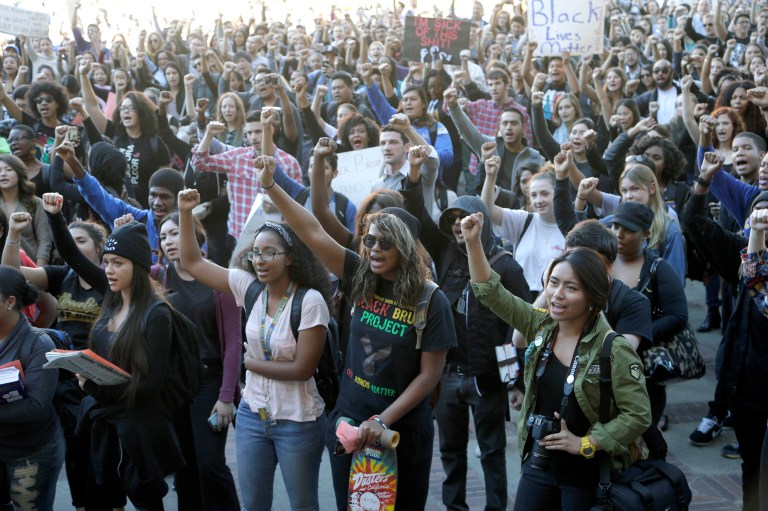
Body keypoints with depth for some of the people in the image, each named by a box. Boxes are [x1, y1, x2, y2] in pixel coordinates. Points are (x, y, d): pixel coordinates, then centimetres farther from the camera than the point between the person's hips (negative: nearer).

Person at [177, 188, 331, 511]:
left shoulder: (310, 301, -18)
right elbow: (192, 263, 2)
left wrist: (251, 364, -9)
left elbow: (303, 369, -18)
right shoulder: (249, 287, -3)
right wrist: (185, 212, -8)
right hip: (252, 414, 5)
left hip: (297, 421, -5)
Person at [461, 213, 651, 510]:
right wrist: (473, 241, -8)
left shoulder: (613, 349, -18)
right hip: (538, 463, 5)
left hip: (586, 473, -5)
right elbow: (491, 291, 1)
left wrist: (585, 443, -19)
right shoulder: (541, 325, -2)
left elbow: (638, 415, -17)